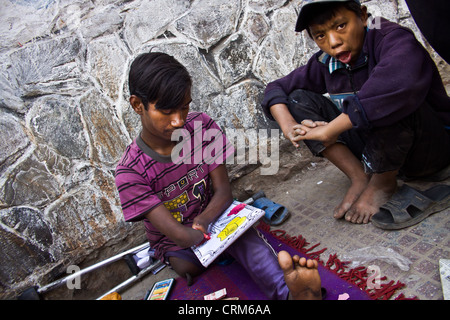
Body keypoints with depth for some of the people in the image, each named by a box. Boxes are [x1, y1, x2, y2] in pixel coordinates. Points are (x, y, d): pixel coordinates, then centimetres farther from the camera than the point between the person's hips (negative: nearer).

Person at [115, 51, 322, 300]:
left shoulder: (202, 127, -9)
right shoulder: (130, 172, -19)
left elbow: (223, 190, -11)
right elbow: (177, 233, -25)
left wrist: (203, 220, -31)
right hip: (176, 245, -1)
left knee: (248, 239, -32)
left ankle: (290, 291, -53)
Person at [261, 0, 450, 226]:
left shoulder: (390, 37, -20)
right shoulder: (325, 64, -2)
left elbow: (401, 79, -43)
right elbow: (276, 88, 2)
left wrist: (330, 130, -39)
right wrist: (288, 125, -18)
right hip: (376, 149, 6)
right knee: (298, 99, -4)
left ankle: (383, 182, -12)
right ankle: (360, 177, -11)